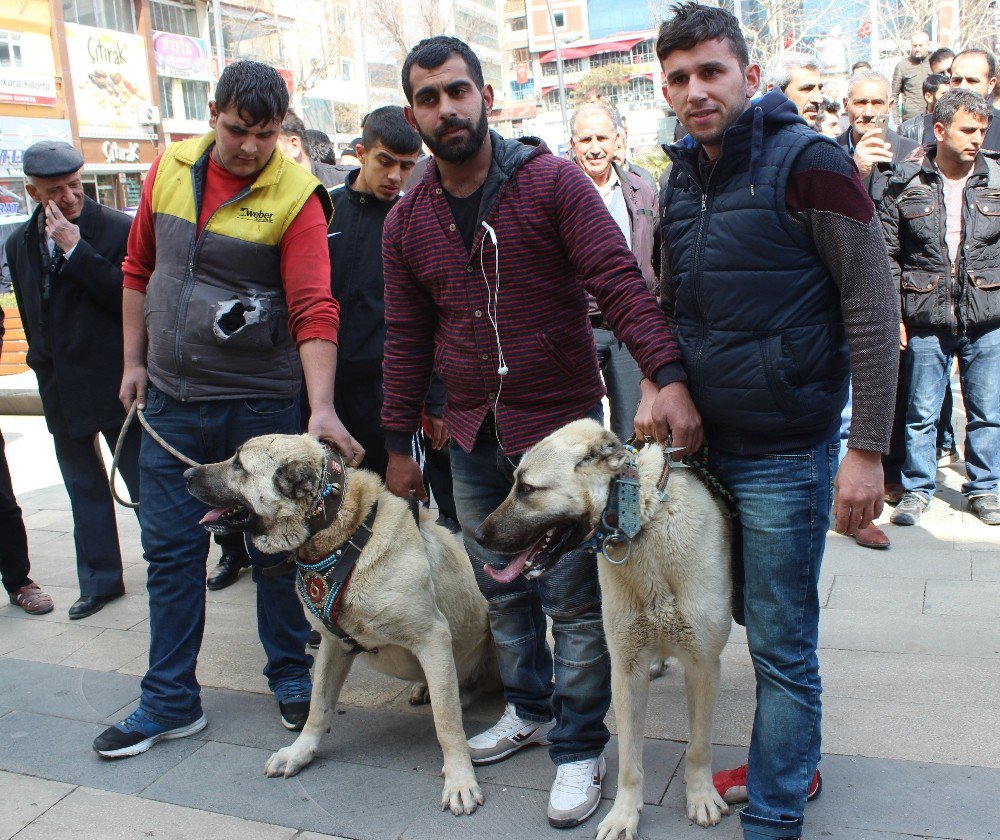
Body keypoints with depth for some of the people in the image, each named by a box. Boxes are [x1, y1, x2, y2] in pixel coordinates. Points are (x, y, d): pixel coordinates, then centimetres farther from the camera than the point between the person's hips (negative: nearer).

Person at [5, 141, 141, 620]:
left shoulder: (119, 229, -10)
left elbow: (131, 297, -21)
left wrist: (75, 249, -22)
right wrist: (43, 366, 18)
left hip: (114, 384, -6)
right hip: (61, 391, 6)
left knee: (143, 487, 3)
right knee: (85, 491, 16)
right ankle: (100, 580, 28)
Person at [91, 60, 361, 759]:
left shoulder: (296, 196, -12)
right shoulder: (169, 170, 3)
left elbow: (314, 309, -20)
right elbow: (140, 269, 14)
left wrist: (322, 408, -31)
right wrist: (134, 360, 11)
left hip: (261, 405, -4)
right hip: (171, 400, 5)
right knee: (171, 549, 10)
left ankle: (292, 678, 28)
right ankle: (171, 702, 24)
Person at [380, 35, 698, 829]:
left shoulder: (554, 182, -9)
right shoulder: (407, 221, 5)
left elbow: (619, 280, -17)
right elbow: (407, 339, 10)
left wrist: (668, 376, -30)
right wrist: (398, 444, 10)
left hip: (560, 425, -5)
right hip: (473, 437, 5)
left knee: (573, 598, 4)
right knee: (502, 588, 18)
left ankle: (579, 747, 21)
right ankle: (530, 709, 39)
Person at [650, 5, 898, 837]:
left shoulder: (808, 162, -12)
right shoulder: (683, 181, 9)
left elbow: (873, 308, -14)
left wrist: (868, 449, -17)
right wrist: (658, 387, 6)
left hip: (785, 449, -7)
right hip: (709, 440, 7)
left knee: (782, 643, 1)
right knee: (754, 615, 19)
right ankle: (793, 764, 39)